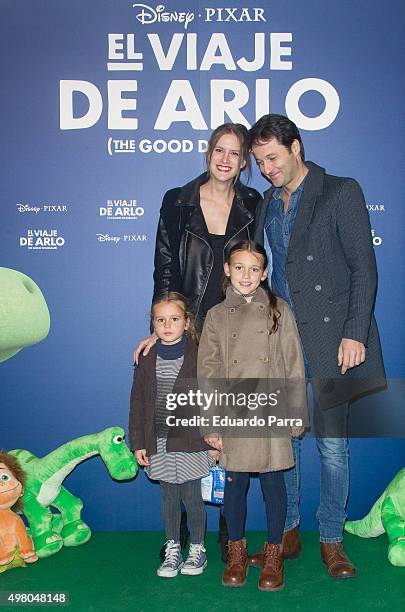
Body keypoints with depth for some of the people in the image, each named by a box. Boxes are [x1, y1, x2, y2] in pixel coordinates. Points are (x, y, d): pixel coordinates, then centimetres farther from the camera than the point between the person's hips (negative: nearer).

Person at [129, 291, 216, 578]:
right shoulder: (147, 360, 2)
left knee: (192, 497, 6)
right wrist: (138, 443, 4)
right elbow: (138, 404, 6)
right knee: (169, 498, 13)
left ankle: (197, 549, 25)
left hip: (192, 442, -3)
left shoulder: (199, 357, -7)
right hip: (159, 443, 3)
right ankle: (172, 549, 27)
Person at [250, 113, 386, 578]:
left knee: (332, 443, 2)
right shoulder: (266, 204, 16)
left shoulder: (341, 192, -2)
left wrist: (354, 333, -14)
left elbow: (364, 269, -7)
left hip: (329, 338, -5)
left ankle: (332, 540, 19)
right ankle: (287, 534, 24)